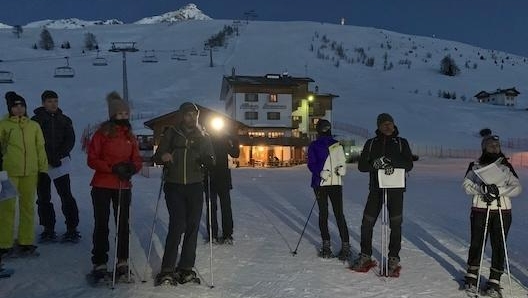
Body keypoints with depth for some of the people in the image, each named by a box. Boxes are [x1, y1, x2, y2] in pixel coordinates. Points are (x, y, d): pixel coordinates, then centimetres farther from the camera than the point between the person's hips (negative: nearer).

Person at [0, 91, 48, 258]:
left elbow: (40, 148, 12)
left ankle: (26, 242, 17)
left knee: (28, 207, 8)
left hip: (30, 172, 3)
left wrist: (43, 169, 9)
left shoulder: (34, 126, 11)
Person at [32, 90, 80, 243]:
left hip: (61, 164, 0)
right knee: (43, 197, 5)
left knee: (66, 196, -4)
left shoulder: (65, 120, 11)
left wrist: (59, 156, -11)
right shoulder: (36, 120, 4)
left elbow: (70, 140, 3)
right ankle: (48, 229, 14)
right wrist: (49, 159, -15)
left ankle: (72, 229, -1)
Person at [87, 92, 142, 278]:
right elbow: (92, 159, -6)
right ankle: (99, 262, 13)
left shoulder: (130, 136, 10)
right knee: (101, 224, 4)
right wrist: (113, 168, -18)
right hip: (102, 187, -3)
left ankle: (122, 261, 19)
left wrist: (131, 168, -12)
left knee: (123, 224, 7)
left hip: (124, 187, 3)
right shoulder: (102, 133, -2)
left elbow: (137, 160, 11)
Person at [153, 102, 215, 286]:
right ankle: (167, 270, -4)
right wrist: (162, 156, -18)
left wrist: (207, 160, -16)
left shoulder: (203, 137, 10)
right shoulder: (171, 133, 5)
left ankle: (185, 268, 14)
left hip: (195, 187, 2)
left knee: (192, 227, 3)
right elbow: (157, 158, 5)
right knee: (177, 226, -12)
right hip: (174, 186, -2)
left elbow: (211, 163, 7)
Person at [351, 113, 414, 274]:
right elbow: (361, 165, 3)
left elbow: (409, 164, -4)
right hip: (376, 188, 1)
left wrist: (391, 161, -19)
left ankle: (394, 259, 16)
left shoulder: (401, 143, 7)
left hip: (396, 189, -1)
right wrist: (375, 164, -17)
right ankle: (365, 256, 19)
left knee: (395, 224, 2)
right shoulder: (371, 143, 9)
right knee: (367, 223, 2)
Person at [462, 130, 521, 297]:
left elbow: (517, 188, -1)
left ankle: (494, 281, 10)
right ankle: (472, 277, 19)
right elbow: (466, 185, -2)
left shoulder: (506, 166, 7)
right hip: (480, 210, 0)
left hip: (502, 211, 1)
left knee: (499, 246, 0)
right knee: (477, 243, 2)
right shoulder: (475, 165, 6)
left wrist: (499, 190, -17)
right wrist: (483, 189, -19)